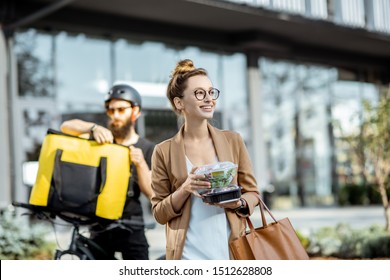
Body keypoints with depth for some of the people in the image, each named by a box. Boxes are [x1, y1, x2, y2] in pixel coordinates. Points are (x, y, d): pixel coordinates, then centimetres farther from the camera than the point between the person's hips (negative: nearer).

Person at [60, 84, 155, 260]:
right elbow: (66, 127, -12)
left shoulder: (147, 149, 2)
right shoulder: (101, 139, 4)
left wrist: (140, 164, -22)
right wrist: (94, 128, -31)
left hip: (130, 227, -2)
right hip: (100, 227, 2)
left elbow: (151, 193, -6)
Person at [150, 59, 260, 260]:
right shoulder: (164, 152, 0)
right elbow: (159, 213, 2)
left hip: (231, 251, 2)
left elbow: (252, 192, 11)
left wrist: (238, 203, -10)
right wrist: (185, 189, -14)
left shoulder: (233, 141, 5)